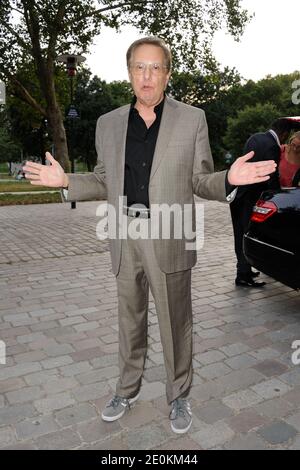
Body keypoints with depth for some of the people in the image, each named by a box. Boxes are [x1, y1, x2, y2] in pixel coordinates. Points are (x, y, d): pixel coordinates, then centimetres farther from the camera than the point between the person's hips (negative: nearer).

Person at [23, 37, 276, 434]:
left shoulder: (192, 119, 0)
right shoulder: (108, 123, 8)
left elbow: (200, 182, 1)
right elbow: (105, 182, 13)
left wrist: (229, 179, -18)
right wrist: (66, 181, -1)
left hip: (169, 239, -3)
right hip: (125, 239, 3)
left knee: (175, 324, 9)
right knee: (130, 321, 18)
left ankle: (179, 396, 33)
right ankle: (128, 390, 40)